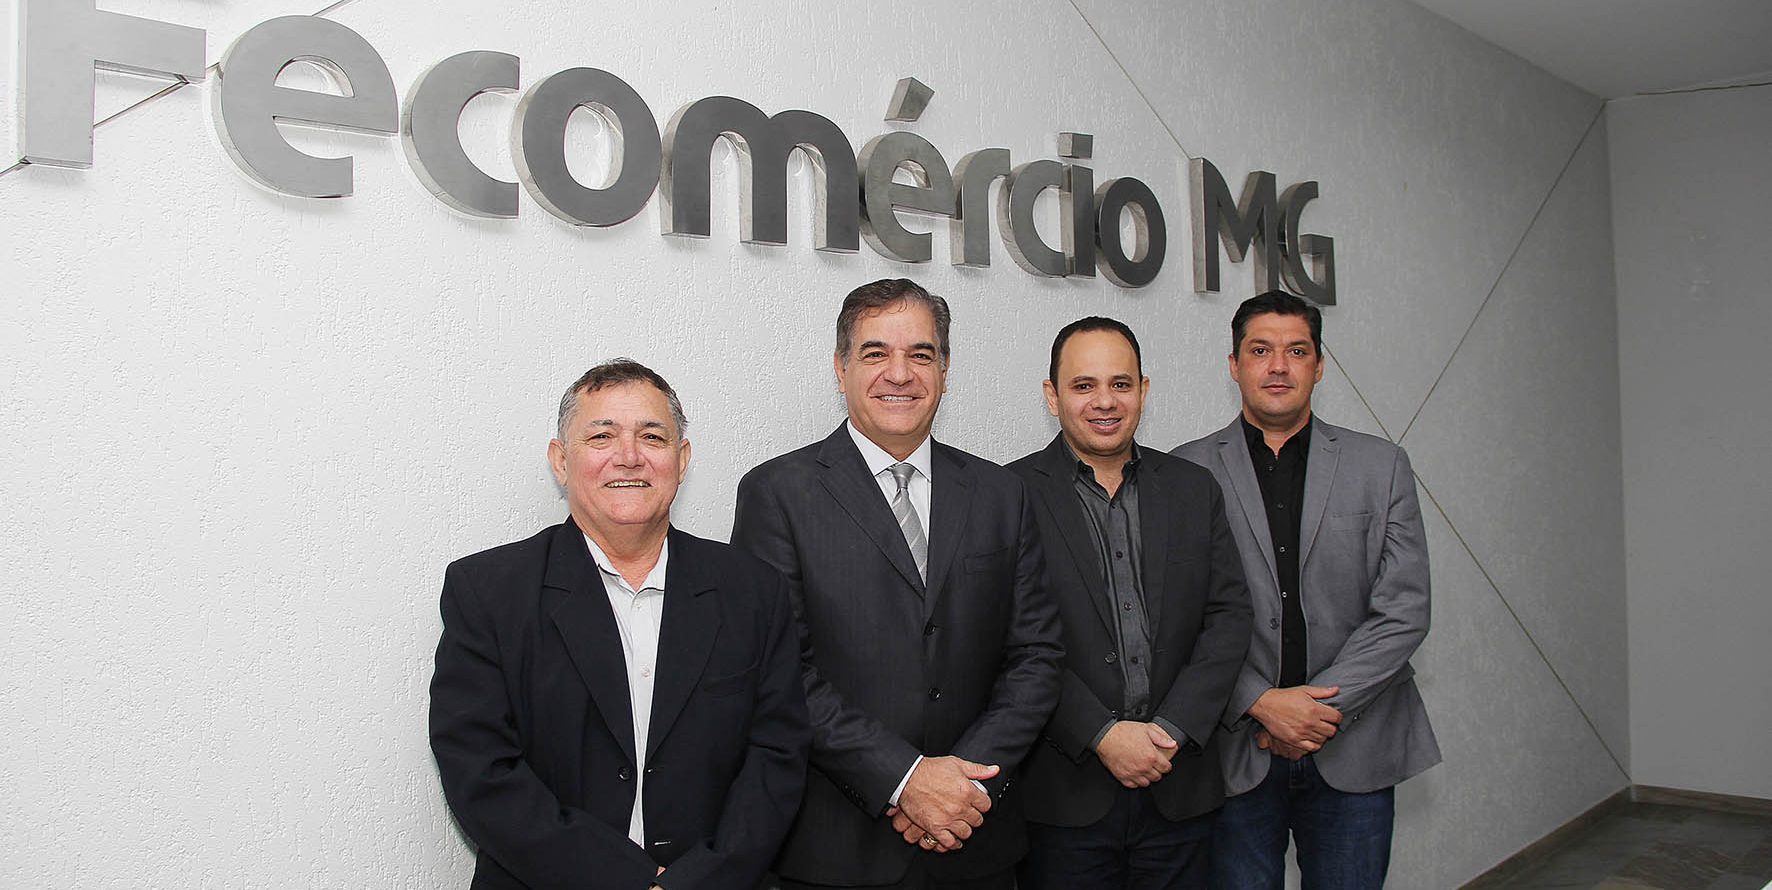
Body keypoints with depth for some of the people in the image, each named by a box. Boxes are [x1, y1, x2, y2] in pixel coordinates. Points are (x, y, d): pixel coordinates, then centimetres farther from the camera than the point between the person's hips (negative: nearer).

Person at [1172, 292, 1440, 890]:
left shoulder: (1381, 467, 5)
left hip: (1352, 752, 1)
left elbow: (1404, 611, -1)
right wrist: (1262, 704, -13)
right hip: (1235, 751, -1)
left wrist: (1322, 708, -10)